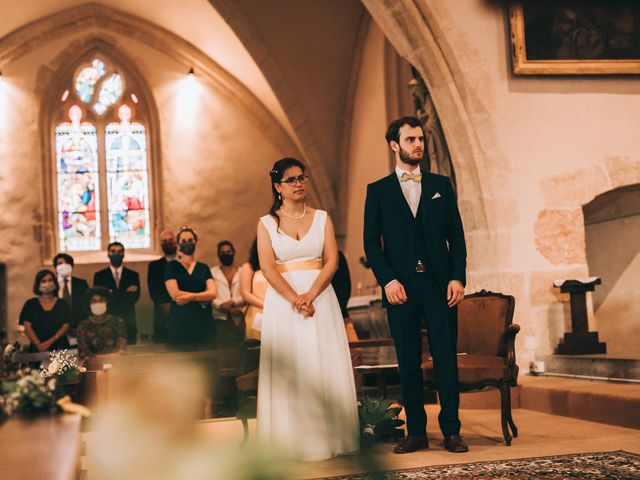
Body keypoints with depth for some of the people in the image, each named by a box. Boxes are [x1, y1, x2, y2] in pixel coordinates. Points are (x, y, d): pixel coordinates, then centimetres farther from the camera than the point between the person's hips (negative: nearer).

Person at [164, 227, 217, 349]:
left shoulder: (204, 268, 12)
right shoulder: (171, 266, 4)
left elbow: (212, 293, -2)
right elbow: (175, 294, -9)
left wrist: (190, 297, -13)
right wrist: (201, 299, -7)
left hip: (204, 322, 3)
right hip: (180, 323, -3)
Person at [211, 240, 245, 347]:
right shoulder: (212, 272, 7)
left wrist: (232, 302, -12)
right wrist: (226, 308, -12)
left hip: (239, 318, 1)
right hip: (221, 318, -1)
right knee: (222, 347, -8)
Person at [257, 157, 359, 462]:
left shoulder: (322, 218, 9)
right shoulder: (267, 223, 5)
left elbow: (332, 261, 0)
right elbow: (267, 268, -5)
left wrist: (309, 295, -15)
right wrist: (295, 299, -16)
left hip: (320, 296, 1)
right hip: (282, 299, -1)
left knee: (324, 366, 1)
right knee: (286, 369, -1)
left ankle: (328, 437, 8)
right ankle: (291, 440, 5)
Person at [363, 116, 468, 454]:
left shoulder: (441, 185, 12)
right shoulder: (378, 191, 8)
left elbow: (456, 236, 8)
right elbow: (371, 242, 3)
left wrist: (457, 277, -4)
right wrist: (387, 280, -9)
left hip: (440, 286, 1)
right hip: (400, 287, 0)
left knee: (446, 359, 0)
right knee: (408, 363, 4)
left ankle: (451, 430, 8)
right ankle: (416, 432, 12)